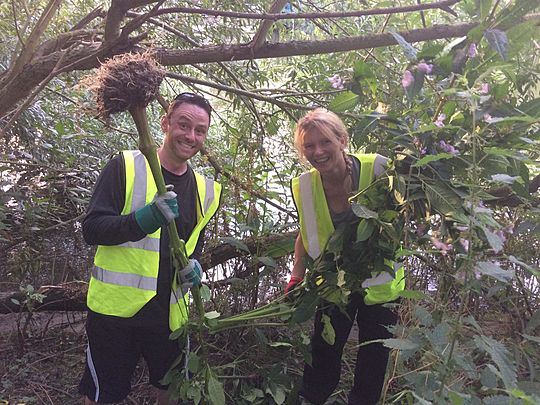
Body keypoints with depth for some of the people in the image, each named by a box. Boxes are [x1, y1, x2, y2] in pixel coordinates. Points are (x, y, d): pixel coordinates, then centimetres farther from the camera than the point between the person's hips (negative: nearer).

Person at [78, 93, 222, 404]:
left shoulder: (206, 190, 7)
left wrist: (194, 265, -3)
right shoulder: (125, 166, -8)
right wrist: (143, 220, -31)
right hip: (117, 308, -4)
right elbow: (91, 229, -13)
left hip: (171, 312, 5)